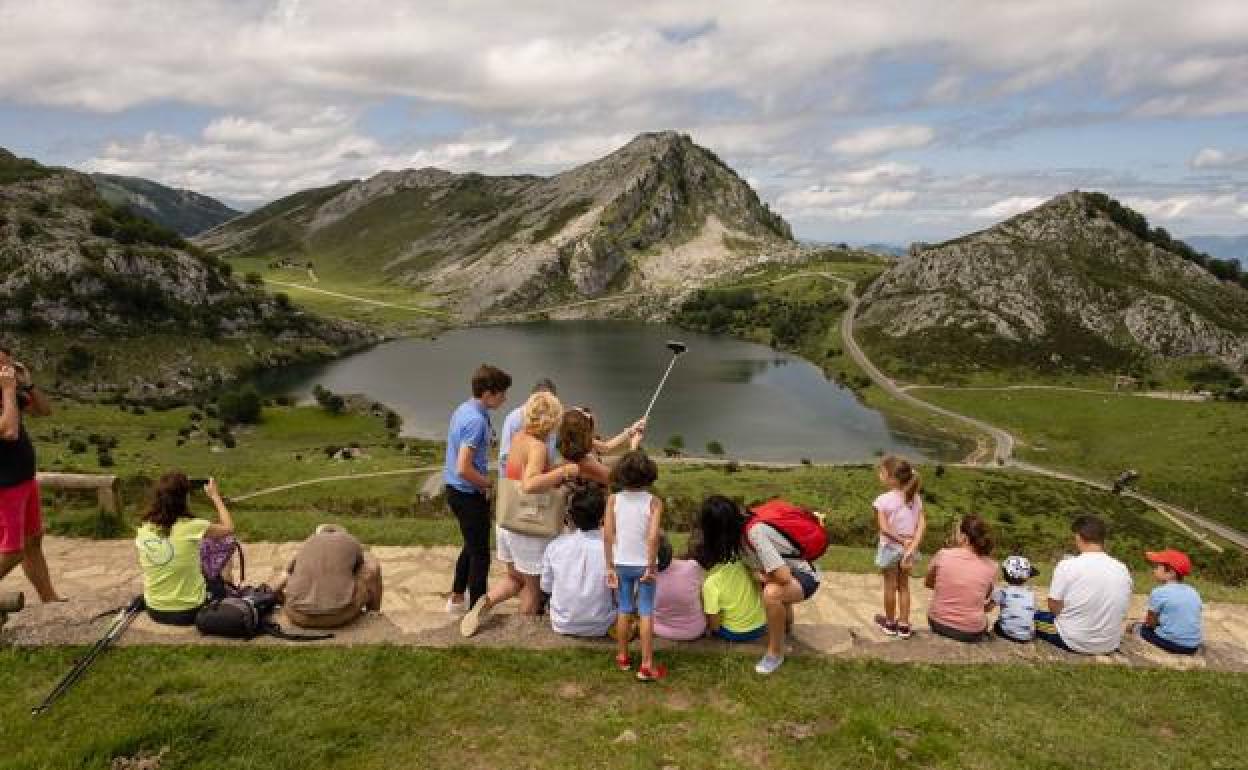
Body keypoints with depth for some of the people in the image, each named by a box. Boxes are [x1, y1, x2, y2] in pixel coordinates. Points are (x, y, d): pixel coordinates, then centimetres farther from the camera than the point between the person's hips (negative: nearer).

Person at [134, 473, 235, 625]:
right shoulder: (191, 527, -23)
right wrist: (215, 496, 5)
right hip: (189, 612, -5)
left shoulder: (143, 531, -9)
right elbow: (228, 528, -5)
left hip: (155, 612, 5)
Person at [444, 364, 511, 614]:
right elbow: (464, 469, -29)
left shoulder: (463, 410, 6)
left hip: (456, 491, 10)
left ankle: (457, 598, 39)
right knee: (480, 553, 4)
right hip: (469, 495, -10)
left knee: (472, 546, 25)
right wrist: (489, 484, -14)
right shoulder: (476, 420, -25)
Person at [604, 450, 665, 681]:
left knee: (624, 610, 16)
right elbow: (653, 536, -20)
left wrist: (610, 566, -1)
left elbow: (607, 534, -8)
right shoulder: (654, 502, -11)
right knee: (646, 613, 6)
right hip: (644, 564, -2)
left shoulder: (613, 500, -5)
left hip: (622, 563, 2)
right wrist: (651, 567, -12)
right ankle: (647, 665, 10)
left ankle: (622, 657, 28)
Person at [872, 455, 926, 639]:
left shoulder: (883, 501, -19)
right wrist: (911, 546, -16)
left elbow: (884, 528, -23)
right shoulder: (915, 498, -3)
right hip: (909, 548, 4)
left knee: (890, 586, 13)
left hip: (891, 548, -4)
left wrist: (901, 541, -15)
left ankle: (890, 623, 29)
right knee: (904, 585, 18)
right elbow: (922, 524, -10)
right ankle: (904, 625, 23)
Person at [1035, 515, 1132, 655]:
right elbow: (1123, 614, 3)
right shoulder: (1122, 569, -6)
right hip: (1110, 645, 5)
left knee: (1033, 617, 20)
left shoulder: (1067, 565, -19)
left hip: (1073, 641, -5)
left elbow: (1054, 608, -13)